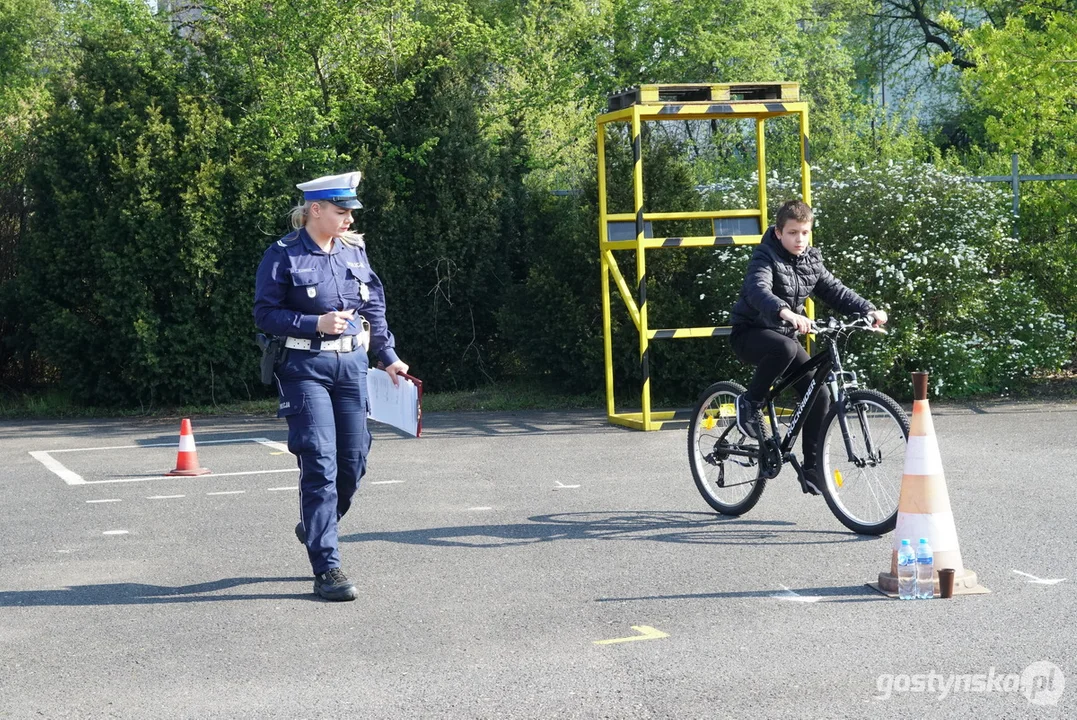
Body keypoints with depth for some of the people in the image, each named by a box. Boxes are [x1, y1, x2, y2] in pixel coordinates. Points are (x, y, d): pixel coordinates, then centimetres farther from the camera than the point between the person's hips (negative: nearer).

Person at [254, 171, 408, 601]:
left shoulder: (354, 250, 9)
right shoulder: (283, 255, -7)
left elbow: (375, 307, 16)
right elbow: (265, 314, -7)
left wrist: (388, 357, 14)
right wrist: (316, 324, -18)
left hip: (352, 364, 6)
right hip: (306, 368, -6)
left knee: (354, 460, 8)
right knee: (320, 464, -9)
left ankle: (315, 528, 36)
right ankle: (326, 569, -5)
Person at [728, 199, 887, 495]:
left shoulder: (811, 260, 4)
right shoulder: (766, 258, -19)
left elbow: (834, 290, 4)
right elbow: (758, 291, -37)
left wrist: (868, 310, -14)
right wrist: (787, 313, -57)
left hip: (784, 334, 7)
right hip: (750, 334, -7)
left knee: (819, 395, -6)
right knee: (784, 347, -40)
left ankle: (812, 470, 5)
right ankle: (749, 404, -17)